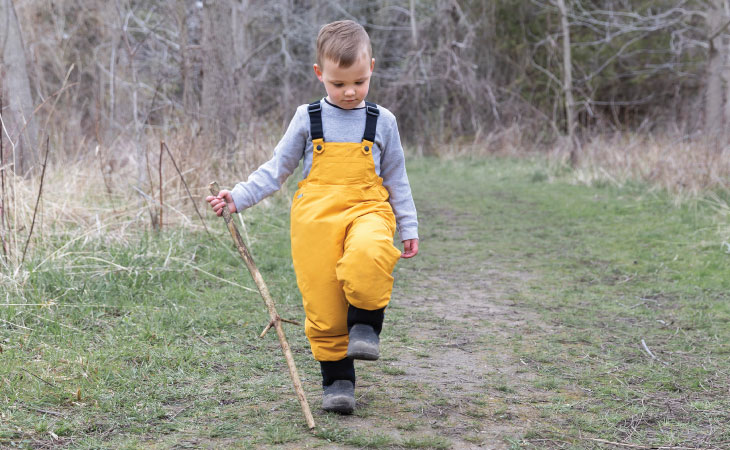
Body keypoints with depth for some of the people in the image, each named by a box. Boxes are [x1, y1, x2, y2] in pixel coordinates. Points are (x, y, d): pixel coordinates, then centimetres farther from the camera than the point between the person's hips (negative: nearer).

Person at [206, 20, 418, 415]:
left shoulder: (382, 121, 9)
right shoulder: (308, 119, 7)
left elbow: (396, 178, 17)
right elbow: (276, 169, 11)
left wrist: (408, 227, 15)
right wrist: (239, 197, 0)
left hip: (366, 210, -1)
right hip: (316, 219, 1)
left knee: (368, 254, -36)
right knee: (322, 305, -1)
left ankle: (365, 323, -12)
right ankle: (337, 381, 15)